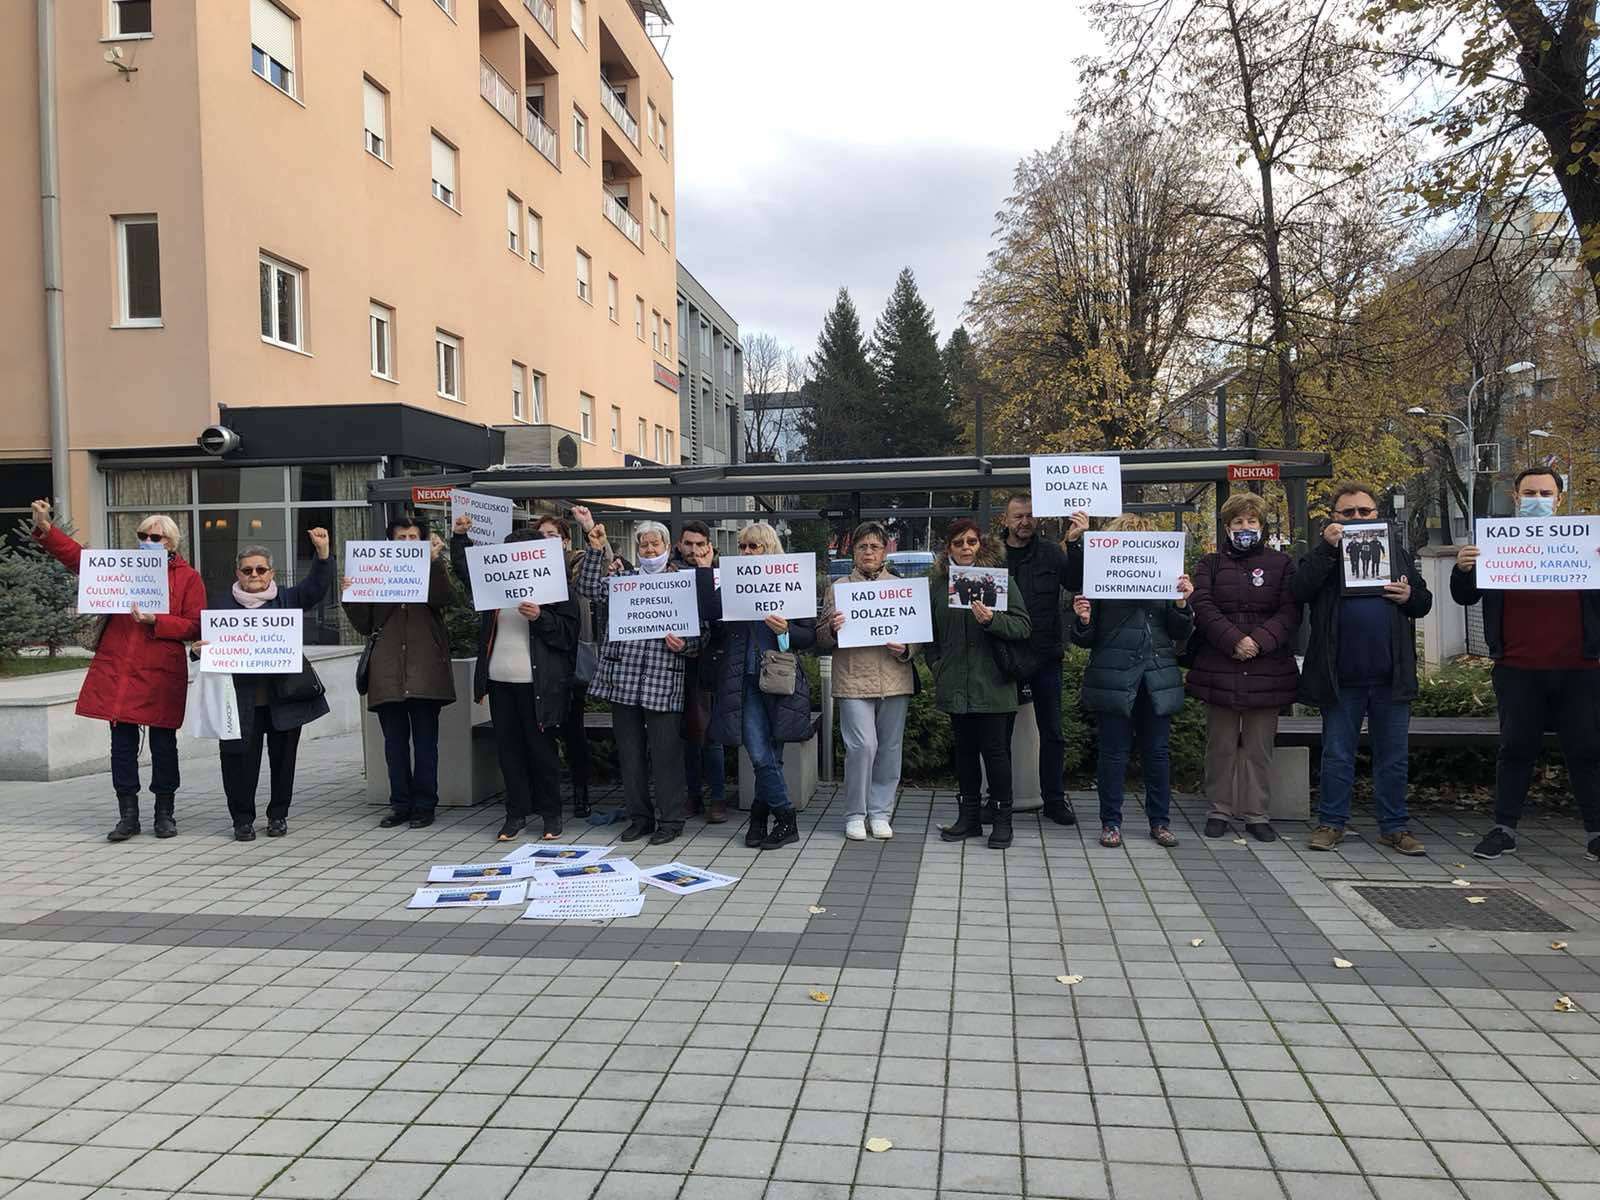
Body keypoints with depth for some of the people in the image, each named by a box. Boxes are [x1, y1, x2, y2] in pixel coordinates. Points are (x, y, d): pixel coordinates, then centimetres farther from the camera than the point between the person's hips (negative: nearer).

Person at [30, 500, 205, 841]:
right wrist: (45, 528, -3)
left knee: (163, 743, 5)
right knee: (122, 742, 5)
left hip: (161, 674, -3)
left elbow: (194, 626, -5)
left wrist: (154, 620, -16)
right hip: (117, 671, 3)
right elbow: (77, 556, 8)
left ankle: (165, 814, 18)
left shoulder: (188, 578, 1)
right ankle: (128, 815, 14)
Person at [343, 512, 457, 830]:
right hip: (387, 672, 3)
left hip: (424, 670, -2)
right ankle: (401, 805, 17)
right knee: (395, 742, 8)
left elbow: (445, 599, -15)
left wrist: (434, 560, -17)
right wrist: (350, 598, -3)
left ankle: (424, 805, 10)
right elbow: (365, 626, 13)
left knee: (425, 742, 2)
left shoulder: (433, 571, 8)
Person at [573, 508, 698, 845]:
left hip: (663, 681, -3)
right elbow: (591, 588, -4)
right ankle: (640, 817, 22)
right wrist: (596, 545, -9)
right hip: (623, 676, 3)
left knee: (665, 750, 0)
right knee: (629, 749, 9)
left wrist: (683, 645, -15)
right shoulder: (624, 578, 13)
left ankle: (670, 820, 12)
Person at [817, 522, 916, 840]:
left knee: (889, 747, 8)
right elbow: (821, 640, 6)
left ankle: (880, 812, 22)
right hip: (853, 679, -2)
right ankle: (854, 814, 8)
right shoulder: (839, 588, 5)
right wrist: (832, 629, -16)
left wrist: (905, 650, -9)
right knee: (862, 746, -9)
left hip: (895, 680, 3)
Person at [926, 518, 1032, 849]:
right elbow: (930, 634, 16)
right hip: (955, 684, 4)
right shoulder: (937, 583, 8)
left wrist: (992, 619, -22)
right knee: (964, 749, 12)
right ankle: (969, 816, 22)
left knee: (995, 749, 0)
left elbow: (1023, 626, -7)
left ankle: (1002, 819, 11)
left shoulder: (1000, 578, -2)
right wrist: (937, 666, 5)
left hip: (993, 683, -3)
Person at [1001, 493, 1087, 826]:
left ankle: (1054, 798, 21)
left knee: (1052, 733, 9)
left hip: (1045, 658, 1)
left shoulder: (1052, 553, 3)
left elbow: (1078, 582, -13)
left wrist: (1075, 542, -24)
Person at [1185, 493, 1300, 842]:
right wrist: (1234, 640, -17)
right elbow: (1203, 607, -4)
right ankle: (1219, 811, 16)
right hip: (1219, 668, 0)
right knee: (1221, 745, 6)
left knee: (1260, 746, 6)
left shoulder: (1281, 563, 10)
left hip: (1267, 668, 0)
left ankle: (1256, 813, 15)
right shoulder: (1210, 564, 9)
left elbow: (1290, 611, 0)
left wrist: (1260, 641, -15)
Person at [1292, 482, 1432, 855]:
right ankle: (1331, 822, 15)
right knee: (1337, 755, 5)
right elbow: (1298, 590, -14)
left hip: (1392, 677, 3)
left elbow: (1424, 602, 17)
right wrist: (1326, 547, -19)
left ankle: (1394, 826, 18)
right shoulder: (1322, 554, 4)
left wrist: (1410, 597, -6)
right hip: (1341, 678, -2)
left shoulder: (1395, 552, 13)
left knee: (1393, 756, 8)